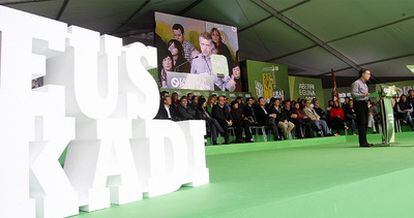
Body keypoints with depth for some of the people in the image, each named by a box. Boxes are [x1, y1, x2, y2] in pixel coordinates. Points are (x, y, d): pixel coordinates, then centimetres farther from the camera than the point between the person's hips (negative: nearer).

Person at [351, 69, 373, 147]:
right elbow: (353, 94, -17)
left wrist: (368, 95, 13)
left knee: (365, 123, 9)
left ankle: (364, 141, 14)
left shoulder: (365, 84, 21)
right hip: (359, 104, -9)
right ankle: (362, 142, -8)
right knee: (361, 123, -11)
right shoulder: (356, 83, -8)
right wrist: (363, 95, -27)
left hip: (365, 104, 9)